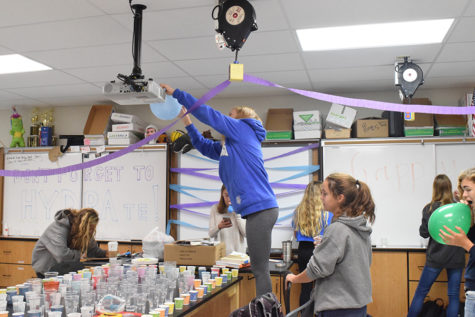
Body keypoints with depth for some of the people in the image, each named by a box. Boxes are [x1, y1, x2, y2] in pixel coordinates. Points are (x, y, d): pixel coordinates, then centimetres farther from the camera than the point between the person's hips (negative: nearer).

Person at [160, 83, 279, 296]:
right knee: (259, 268, 11)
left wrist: (176, 93, 7)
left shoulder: (243, 128, 1)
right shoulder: (228, 145, 25)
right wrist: (187, 123, 34)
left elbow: (207, 113, -1)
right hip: (257, 209, 10)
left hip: (260, 207, -10)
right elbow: (204, 146, 39)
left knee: (259, 268, -7)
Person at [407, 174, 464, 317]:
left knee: (421, 292, 9)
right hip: (456, 257, 1)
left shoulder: (429, 208, -9)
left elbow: (424, 233, -4)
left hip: (436, 257, -1)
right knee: (454, 295, 9)